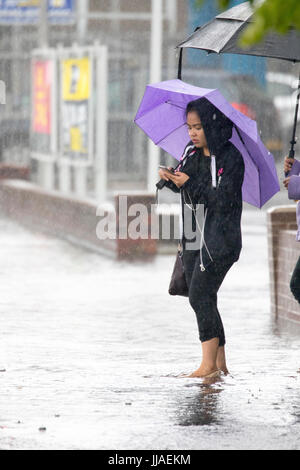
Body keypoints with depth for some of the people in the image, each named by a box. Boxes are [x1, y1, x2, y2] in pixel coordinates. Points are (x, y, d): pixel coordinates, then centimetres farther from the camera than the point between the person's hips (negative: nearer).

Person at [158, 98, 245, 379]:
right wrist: (170, 179, -2)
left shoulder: (230, 158, -12)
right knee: (203, 300, 7)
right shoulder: (192, 151, 9)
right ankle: (219, 363, 14)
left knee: (200, 297, -14)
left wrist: (191, 184, -23)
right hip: (194, 237, 8)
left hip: (220, 238, -8)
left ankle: (209, 364, -10)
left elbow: (223, 200, -19)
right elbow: (185, 187, 20)